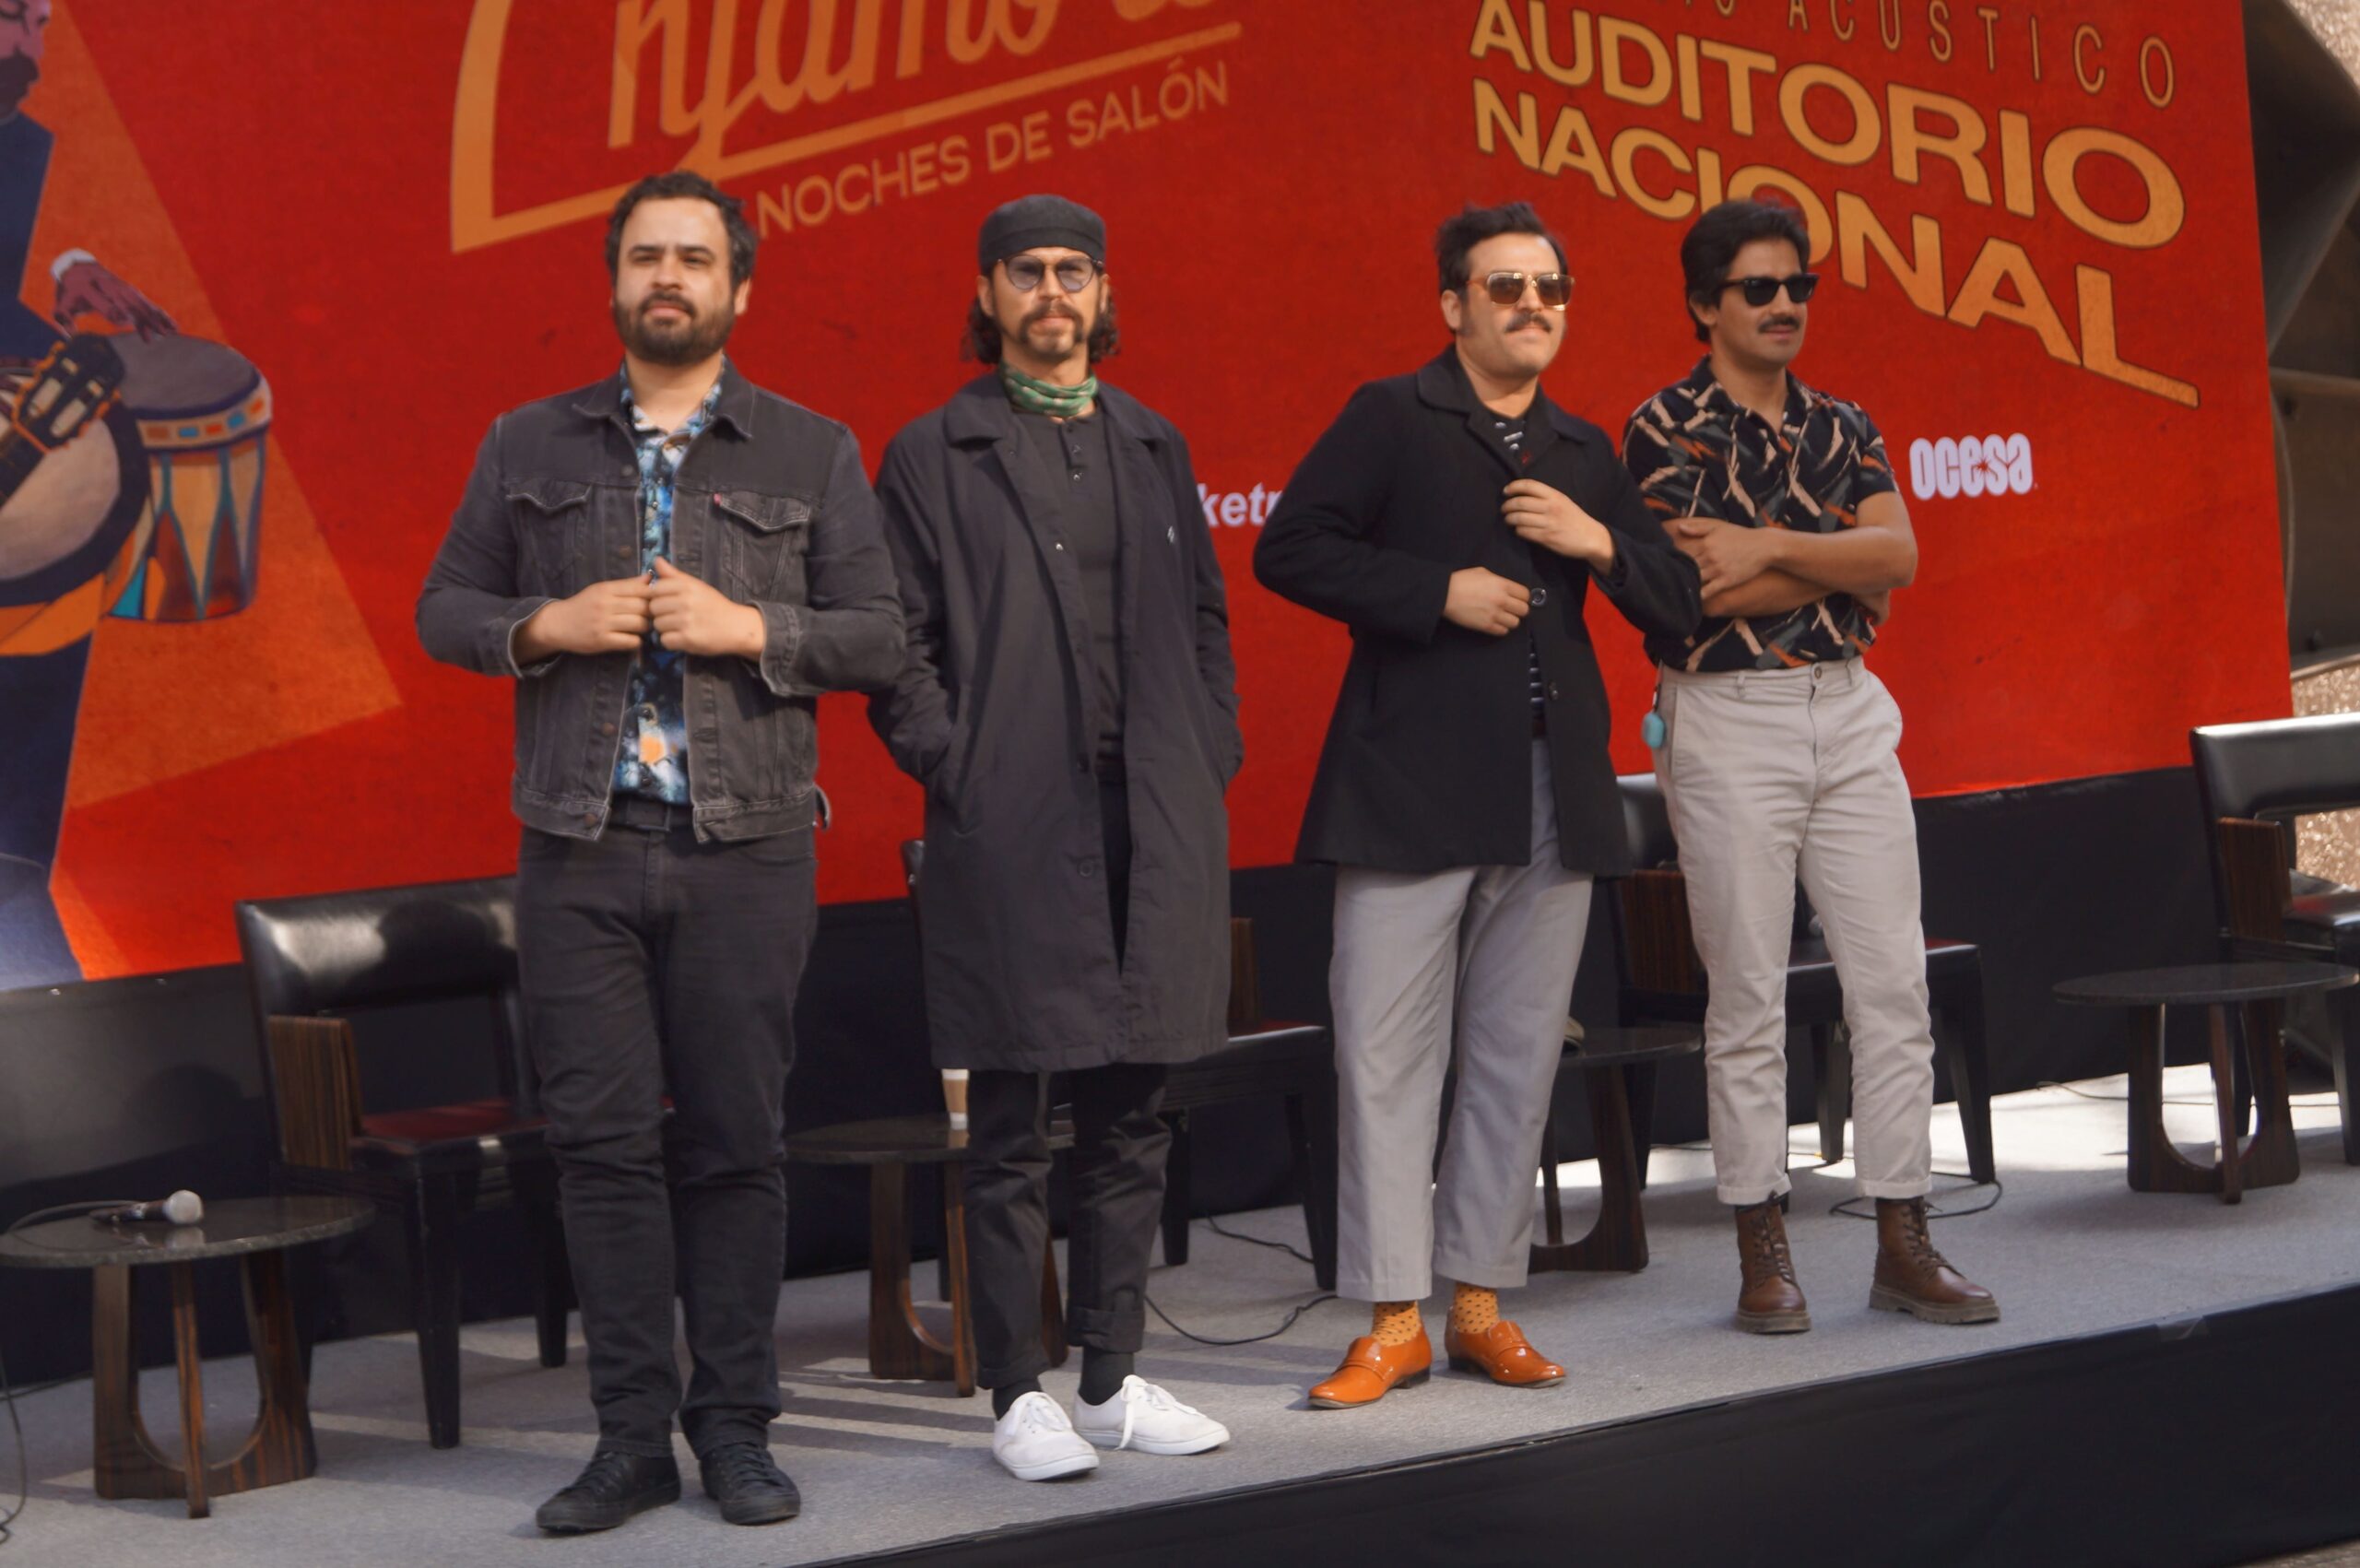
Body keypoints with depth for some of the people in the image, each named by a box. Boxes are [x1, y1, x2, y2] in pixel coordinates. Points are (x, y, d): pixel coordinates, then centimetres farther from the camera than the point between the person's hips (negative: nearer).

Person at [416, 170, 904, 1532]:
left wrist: (747, 629, -11)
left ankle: (737, 1428, 12)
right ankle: (634, 1435, 9)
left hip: (747, 853, -1)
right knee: (603, 1139, 0)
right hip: (580, 854, 1)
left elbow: (881, 638, 4)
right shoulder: (530, 448, 12)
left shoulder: (813, 457, 8)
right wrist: (547, 626, -7)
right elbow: (446, 607, 13)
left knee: (735, 1142, 2)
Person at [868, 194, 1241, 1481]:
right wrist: (949, 763, -10)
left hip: (1157, 828, 5)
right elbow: (897, 640, -1)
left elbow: (1205, 615, 18)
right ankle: (1020, 1395, 8)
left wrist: (1210, 753, 8)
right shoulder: (933, 456, 2)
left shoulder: (1153, 447, 16)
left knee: (1133, 1115, 9)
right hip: (1012, 832, -5)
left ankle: (1112, 1379, 19)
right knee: (1011, 1129, -1)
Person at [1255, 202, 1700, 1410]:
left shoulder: (1584, 452, 17)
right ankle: (1393, 1317, 2)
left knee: (1518, 1051, 7)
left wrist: (1600, 543, -2)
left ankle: (1481, 1299, 16)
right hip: (1412, 786, -5)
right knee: (1387, 1049, -5)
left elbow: (1678, 605, 18)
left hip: (1553, 793, 5)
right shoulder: (1390, 420, 3)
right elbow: (1287, 549, -6)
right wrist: (1438, 593, -13)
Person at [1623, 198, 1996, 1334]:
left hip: (1850, 715, 5)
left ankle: (1903, 1243, 11)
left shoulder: (1842, 427, 13)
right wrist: (1842, 562, -4)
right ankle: (1762, 1252, 9)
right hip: (1727, 725, -5)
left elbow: (1897, 555, -2)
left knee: (1892, 982, 3)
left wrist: (1770, 547, -13)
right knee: (1748, 995, 0)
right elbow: (1702, 589, -14)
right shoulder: (1666, 428, -3)